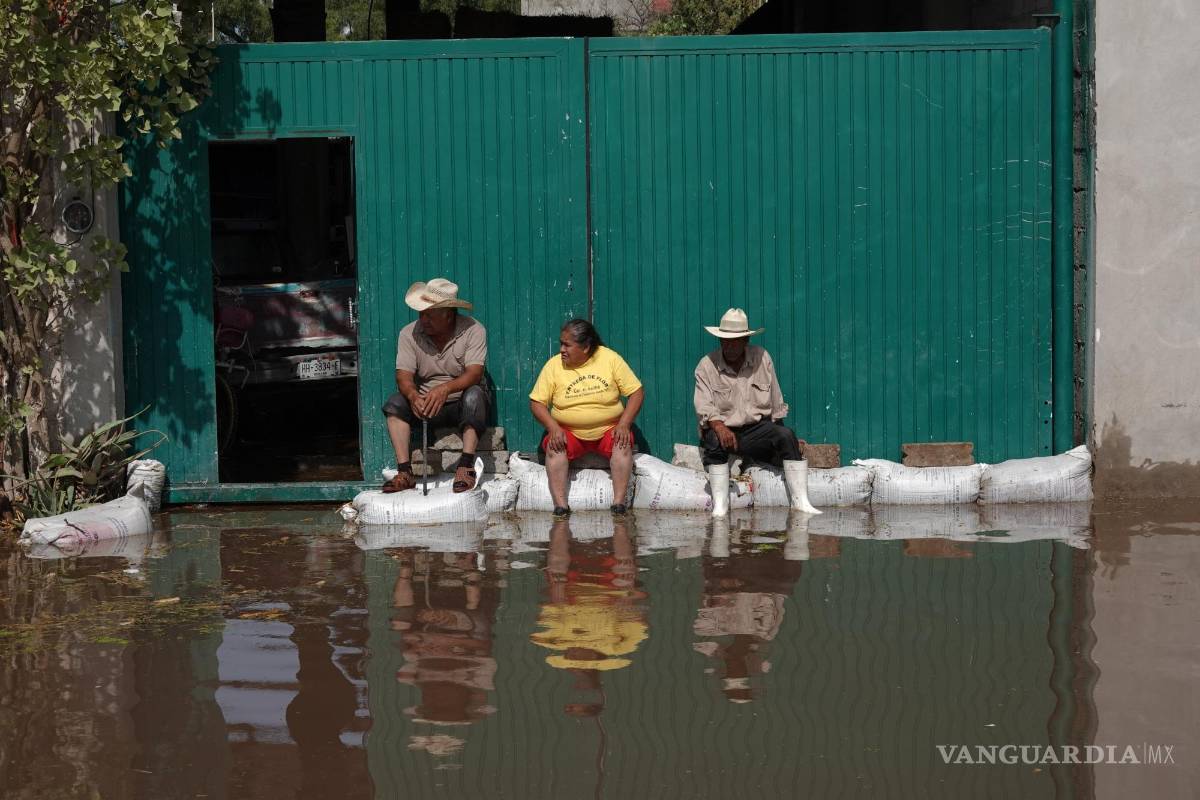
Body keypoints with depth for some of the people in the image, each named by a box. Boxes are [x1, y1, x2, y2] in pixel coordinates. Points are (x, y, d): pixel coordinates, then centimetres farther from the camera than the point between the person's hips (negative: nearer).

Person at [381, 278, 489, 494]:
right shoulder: (410, 333, -5)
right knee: (395, 402, -23)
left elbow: (474, 373, -25)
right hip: (424, 403, 3)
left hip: (462, 405, -3)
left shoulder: (473, 330, -13)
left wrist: (445, 389, -45)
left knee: (474, 395, -34)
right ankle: (404, 472, -28)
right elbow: (403, 376, -14)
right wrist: (413, 396, -38)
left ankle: (466, 466, -36)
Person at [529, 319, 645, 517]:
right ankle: (561, 506, -32)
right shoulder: (554, 365, -4)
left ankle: (619, 504, -30)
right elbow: (536, 402, -3)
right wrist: (553, 427, -20)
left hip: (608, 430, 0)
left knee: (623, 444, -29)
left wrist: (624, 425, -17)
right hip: (569, 432, 1)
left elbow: (637, 392, -4)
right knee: (554, 447, -29)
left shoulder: (610, 359, -6)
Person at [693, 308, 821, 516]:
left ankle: (801, 501, -29)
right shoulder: (707, 366, -2)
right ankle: (720, 505, -33)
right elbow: (704, 407, -13)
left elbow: (776, 403, 11)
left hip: (757, 429, 2)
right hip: (724, 429, -2)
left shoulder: (762, 359, 6)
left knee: (786, 435, -26)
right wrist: (719, 427, -33)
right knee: (715, 440, -36)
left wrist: (781, 435, 9)